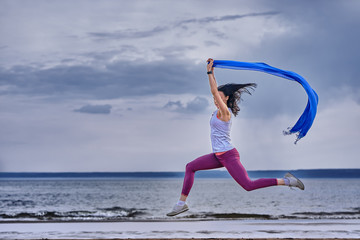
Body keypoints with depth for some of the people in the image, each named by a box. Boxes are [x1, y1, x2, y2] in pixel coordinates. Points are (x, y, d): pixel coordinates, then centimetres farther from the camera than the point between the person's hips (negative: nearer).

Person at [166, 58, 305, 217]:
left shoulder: (225, 111, -12)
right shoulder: (221, 110, 11)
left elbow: (214, 91, -18)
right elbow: (215, 90, 20)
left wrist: (209, 72, -11)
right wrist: (211, 72, 17)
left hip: (228, 156, -9)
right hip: (219, 156, 9)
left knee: (248, 186, -13)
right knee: (190, 167, 8)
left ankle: (286, 181, -6)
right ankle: (182, 203, 7)